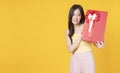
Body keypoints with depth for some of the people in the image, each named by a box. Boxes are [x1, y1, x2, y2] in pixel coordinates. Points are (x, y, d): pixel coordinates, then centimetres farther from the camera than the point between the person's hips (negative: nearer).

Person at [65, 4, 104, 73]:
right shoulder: (68, 32, 7)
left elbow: (95, 41, 0)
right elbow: (70, 49, -3)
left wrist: (99, 45, -23)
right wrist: (80, 37, -14)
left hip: (87, 58, -2)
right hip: (75, 59, 3)